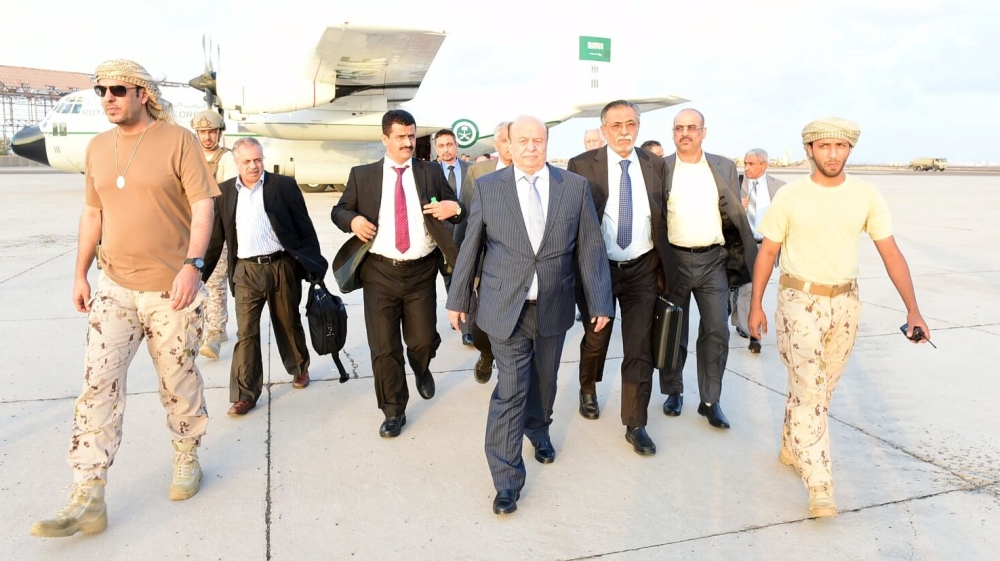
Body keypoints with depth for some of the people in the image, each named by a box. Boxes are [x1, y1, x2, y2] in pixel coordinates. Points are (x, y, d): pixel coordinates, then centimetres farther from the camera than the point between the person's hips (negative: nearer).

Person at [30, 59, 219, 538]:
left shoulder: (178, 140, -7)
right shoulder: (97, 148, 10)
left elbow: (202, 206, -11)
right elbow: (93, 213, 15)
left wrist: (193, 264, -22)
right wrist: (80, 274, 11)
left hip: (171, 289, -4)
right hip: (114, 289, 5)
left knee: (178, 382, 8)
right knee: (98, 386, -1)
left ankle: (186, 460, 31)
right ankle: (87, 500, 4)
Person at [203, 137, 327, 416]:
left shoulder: (284, 185, -2)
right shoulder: (224, 192, 5)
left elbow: (305, 229, 0)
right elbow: (215, 238, 11)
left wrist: (314, 266, -2)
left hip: (282, 266, -1)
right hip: (245, 271, 1)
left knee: (289, 324, 14)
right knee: (246, 333, 1)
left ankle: (299, 368, 38)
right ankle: (245, 393, 8)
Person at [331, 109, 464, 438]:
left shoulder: (431, 173, 5)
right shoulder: (362, 175, 4)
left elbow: (453, 211, 9)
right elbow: (338, 210, 11)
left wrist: (455, 208, -15)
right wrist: (352, 220, -12)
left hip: (421, 272, 0)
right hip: (380, 272, 0)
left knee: (423, 341, 5)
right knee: (383, 347, 4)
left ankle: (421, 370, 43)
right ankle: (393, 411, 22)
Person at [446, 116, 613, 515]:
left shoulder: (575, 186, 1)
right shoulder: (487, 187, -2)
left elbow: (590, 246, 1)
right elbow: (470, 246, 3)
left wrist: (600, 302, -1)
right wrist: (457, 299, 6)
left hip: (554, 308, 3)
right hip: (506, 308, -2)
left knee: (544, 381, 20)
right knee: (510, 390, -3)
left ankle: (538, 429, 50)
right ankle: (507, 479, 9)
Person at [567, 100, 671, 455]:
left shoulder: (655, 165, 2)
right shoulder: (581, 166, -7)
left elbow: (662, 217, 5)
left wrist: (664, 266, 3)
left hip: (642, 269, 2)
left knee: (640, 349, 3)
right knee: (595, 339, 17)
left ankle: (635, 425, 17)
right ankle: (588, 389, 47)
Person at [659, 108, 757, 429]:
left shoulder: (724, 168, 6)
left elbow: (734, 216, 8)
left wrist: (741, 258, 3)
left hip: (713, 261, 1)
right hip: (673, 261, -1)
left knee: (716, 332, 1)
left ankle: (710, 401, 14)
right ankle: (673, 392, 28)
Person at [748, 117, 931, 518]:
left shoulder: (866, 196, -1)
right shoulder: (790, 196, -6)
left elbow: (890, 252, -2)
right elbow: (767, 252, 0)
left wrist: (912, 308, -9)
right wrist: (755, 304, -2)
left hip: (845, 301, 3)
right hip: (800, 300, -3)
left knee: (822, 388, 13)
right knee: (808, 390, -7)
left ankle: (791, 449, 34)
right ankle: (819, 485, -3)